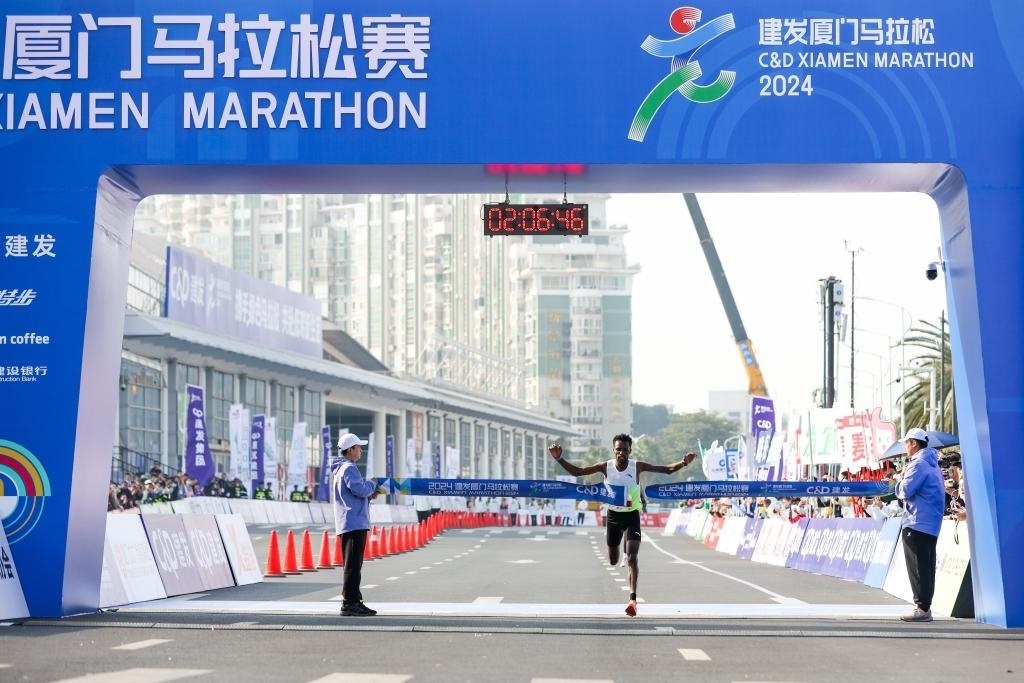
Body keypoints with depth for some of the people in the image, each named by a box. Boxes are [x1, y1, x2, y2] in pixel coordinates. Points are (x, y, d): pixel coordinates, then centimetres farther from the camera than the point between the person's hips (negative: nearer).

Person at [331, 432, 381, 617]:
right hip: (354, 523, -11)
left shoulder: (341, 468, 21)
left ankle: (354, 602, 18)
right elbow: (361, 489, -21)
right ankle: (349, 603, -10)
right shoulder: (349, 468, -12)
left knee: (353, 565, 13)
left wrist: (369, 496, 14)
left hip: (348, 524, 11)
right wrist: (372, 483, -2)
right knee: (353, 565, -10)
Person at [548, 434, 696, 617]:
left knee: (632, 558, -18)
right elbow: (576, 472, -8)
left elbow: (667, 469, -12)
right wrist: (559, 459, -21)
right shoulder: (606, 467, -10)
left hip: (631, 516, -3)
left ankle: (633, 599, -21)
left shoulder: (637, 466, -12)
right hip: (613, 515, 3)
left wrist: (684, 463, -29)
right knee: (613, 561, 15)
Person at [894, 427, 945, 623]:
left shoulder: (918, 464, -14)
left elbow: (904, 491, -17)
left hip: (917, 524, -10)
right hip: (930, 524, 10)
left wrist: (901, 479, 1)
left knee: (918, 567, -8)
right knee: (926, 567, 11)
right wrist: (904, 481, 13)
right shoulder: (932, 464, 18)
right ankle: (924, 606, 14)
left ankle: (922, 608, -9)